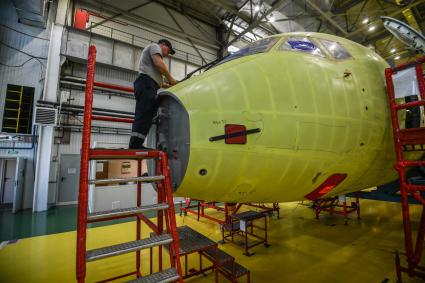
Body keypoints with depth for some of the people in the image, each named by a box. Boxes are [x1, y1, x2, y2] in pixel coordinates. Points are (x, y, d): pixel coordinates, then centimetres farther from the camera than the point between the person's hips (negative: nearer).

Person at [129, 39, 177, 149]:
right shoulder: (155, 46, 13)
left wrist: (170, 86, 25)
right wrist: (170, 78, 3)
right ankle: (136, 145, -29)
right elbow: (159, 64, -9)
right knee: (143, 115, -21)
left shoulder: (154, 52, 40)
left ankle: (135, 145, -8)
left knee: (146, 116, -2)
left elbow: (156, 79, 33)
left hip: (149, 85, 9)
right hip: (146, 83, -9)